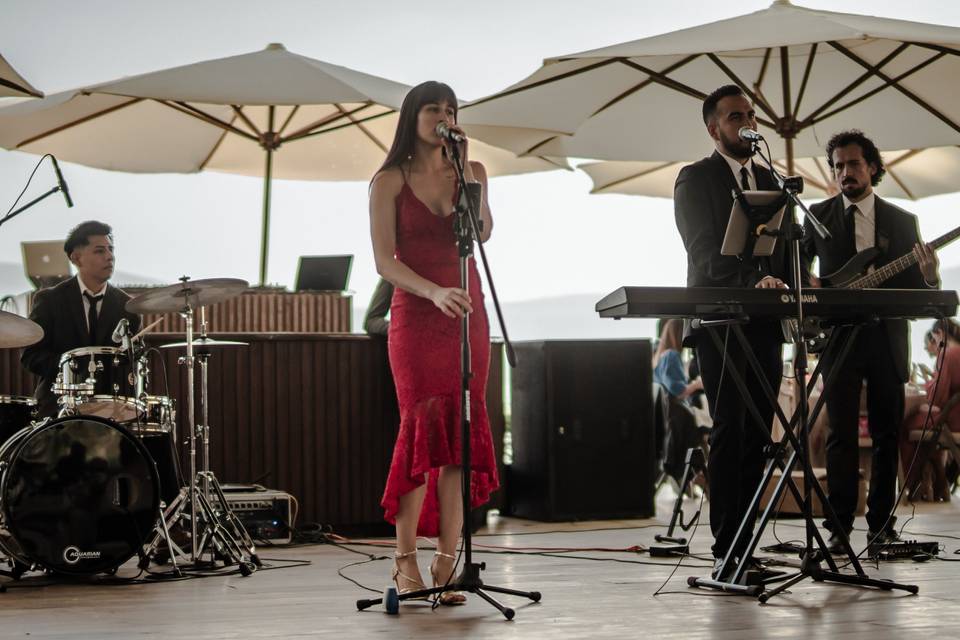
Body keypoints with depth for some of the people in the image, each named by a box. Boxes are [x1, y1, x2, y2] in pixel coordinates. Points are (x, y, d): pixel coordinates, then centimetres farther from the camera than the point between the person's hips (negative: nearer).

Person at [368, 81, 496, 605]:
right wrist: (434, 292, -20)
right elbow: (384, 261, -6)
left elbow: (483, 233, -6)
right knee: (425, 429, -12)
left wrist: (465, 169, -10)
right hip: (415, 316, -3)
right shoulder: (390, 181, 2)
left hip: (467, 315, 3)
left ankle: (446, 566, -2)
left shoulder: (471, 172, 11)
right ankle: (405, 560, -4)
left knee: (461, 438, -3)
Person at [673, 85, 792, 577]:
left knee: (755, 437, 3)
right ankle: (726, 550, -8)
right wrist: (753, 281, -27)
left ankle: (744, 545, 6)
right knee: (729, 432, -9)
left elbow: (785, 247, 20)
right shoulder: (695, 179, 1)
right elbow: (705, 251, -12)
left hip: (765, 324, 6)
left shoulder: (769, 181, 21)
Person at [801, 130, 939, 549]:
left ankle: (881, 523, 11)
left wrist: (929, 277, -15)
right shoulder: (818, 216, 9)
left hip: (887, 340, 2)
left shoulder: (902, 221, 10)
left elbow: (914, 290, 8)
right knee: (841, 434, -6)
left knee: (887, 435, 4)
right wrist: (808, 284, -10)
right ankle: (839, 526, -5)